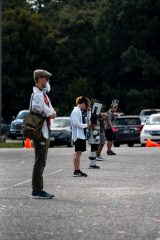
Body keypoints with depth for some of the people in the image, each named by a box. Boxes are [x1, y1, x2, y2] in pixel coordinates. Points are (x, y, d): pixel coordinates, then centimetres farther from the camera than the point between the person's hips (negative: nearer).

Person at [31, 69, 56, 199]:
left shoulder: (43, 94, 19)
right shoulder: (37, 95, -14)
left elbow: (53, 113, 17)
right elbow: (50, 114, -17)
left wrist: (51, 113, -3)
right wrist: (51, 114, 3)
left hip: (45, 131, 10)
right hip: (40, 132, -10)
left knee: (41, 162, 12)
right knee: (40, 162, -9)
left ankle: (38, 189, 17)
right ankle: (37, 191, -8)